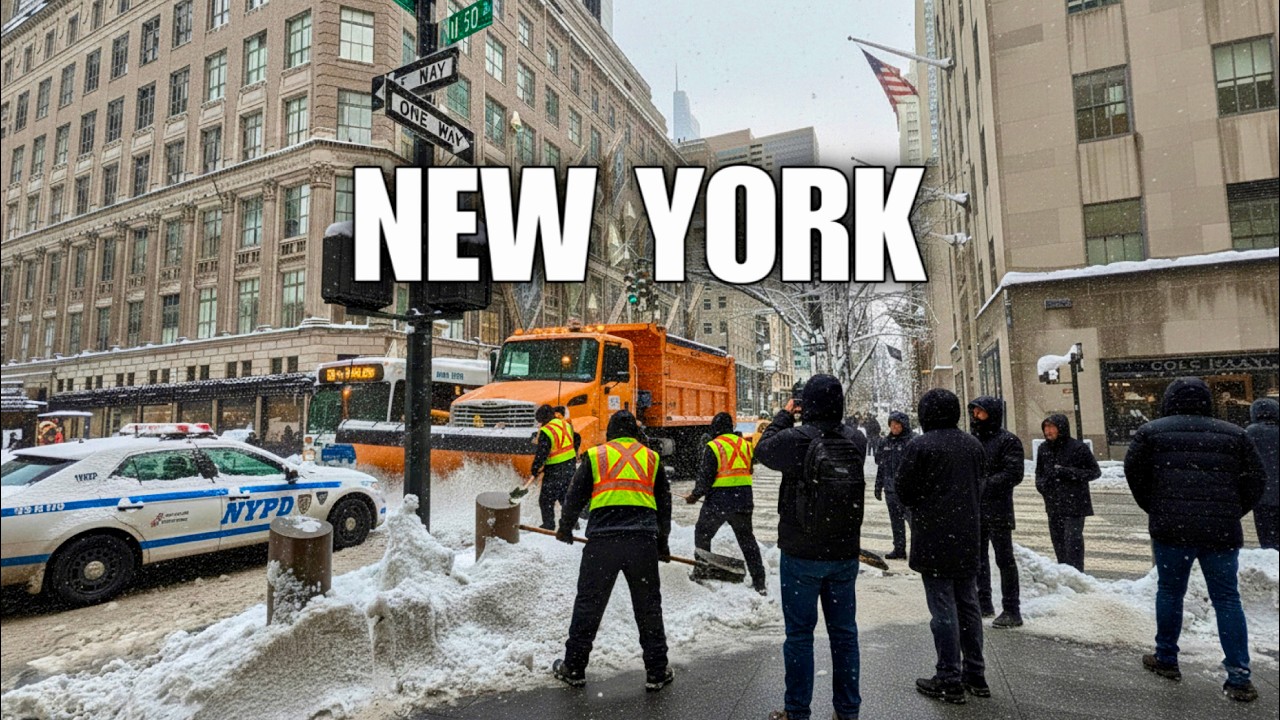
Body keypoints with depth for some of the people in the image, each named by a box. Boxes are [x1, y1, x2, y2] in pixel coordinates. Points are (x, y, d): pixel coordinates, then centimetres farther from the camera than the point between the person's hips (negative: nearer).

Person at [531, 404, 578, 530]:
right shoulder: (566, 425, 4)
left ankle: (548, 525, 13)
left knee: (547, 499, 7)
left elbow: (541, 454, -20)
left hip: (555, 470, -7)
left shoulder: (546, 431, -19)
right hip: (570, 465, 8)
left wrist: (534, 472, -12)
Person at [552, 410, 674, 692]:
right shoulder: (652, 458, 15)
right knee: (648, 607, 13)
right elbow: (664, 504, 19)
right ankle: (657, 672, 20)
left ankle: (574, 668, 23)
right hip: (643, 541, 1)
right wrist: (663, 544, 29)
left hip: (602, 540, -1)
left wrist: (565, 530, 29)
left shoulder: (594, 456, 10)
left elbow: (574, 497, 11)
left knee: (589, 604, 12)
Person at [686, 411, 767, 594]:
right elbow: (749, 471, 14)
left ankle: (701, 572, 19)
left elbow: (705, 477, -12)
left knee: (703, 533, 16)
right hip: (743, 500, 5)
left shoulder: (713, 446, -10)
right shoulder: (745, 444, 7)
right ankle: (759, 582, 18)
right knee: (747, 539, 17)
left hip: (719, 501, -5)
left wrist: (695, 496, 3)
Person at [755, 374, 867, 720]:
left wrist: (785, 415, 9)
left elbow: (763, 450, -1)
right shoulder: (856, 440, -6)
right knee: (844, 632, 16)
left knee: (799, 634, 8)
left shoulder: (796, 439, -20)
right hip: (845, 553, 4)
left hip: (801, 555, -4)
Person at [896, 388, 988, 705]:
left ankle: (949, 681, 9)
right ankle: (975, 675, 27)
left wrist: (917, 508, 9)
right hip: (968, 539, 7)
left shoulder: (919, 446, -16)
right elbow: (979, 483, 15)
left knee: (943, 610, 1)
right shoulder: (973, 445, 6)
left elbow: (902, 490, -11)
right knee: (968, 605, 17)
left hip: (933, 540, -7)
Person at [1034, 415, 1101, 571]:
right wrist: (1040, 483, -1)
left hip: (1074, 504, -6)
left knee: (1073, 542, -8)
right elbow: (1039, 472, 20)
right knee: (1058, 541, 14)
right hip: (1053, 505, 6)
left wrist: (1068, 472, -18)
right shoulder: (1044, 448, 8)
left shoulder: (1078, 448, -10)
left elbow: (1095, 472, -6)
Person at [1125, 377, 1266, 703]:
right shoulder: (1234, 434, 9)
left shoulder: (1151, 431, 1)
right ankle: (1239, 678, 8)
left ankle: (1166, 659, 21)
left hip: (1171, 528, -2)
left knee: (1169, 592, 12)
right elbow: (1256, 480, 8)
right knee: (1227, 599, 9)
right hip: (1222, 531, 2)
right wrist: (1232, 514, 16)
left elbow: (1134, 472, -1)